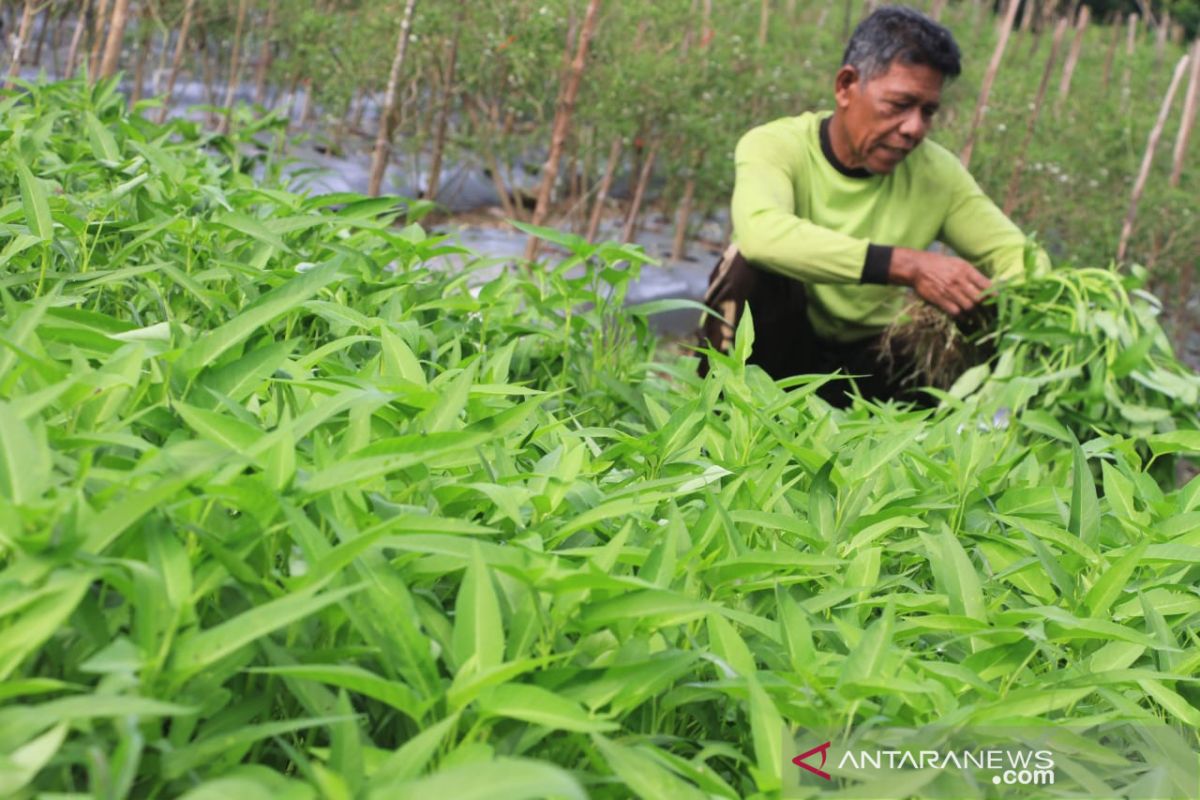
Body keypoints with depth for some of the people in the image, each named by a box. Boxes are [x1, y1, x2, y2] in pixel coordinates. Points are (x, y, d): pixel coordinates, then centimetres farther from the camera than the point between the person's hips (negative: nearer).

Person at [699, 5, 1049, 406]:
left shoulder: (937, 172, -6)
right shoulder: (775, 146, -17)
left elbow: (1018, 254, -2)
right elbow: (762, 234, -38)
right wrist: (908, 265, -44)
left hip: (868, 363, 3)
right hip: (775, 349, -3)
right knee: (751, 262, -30)